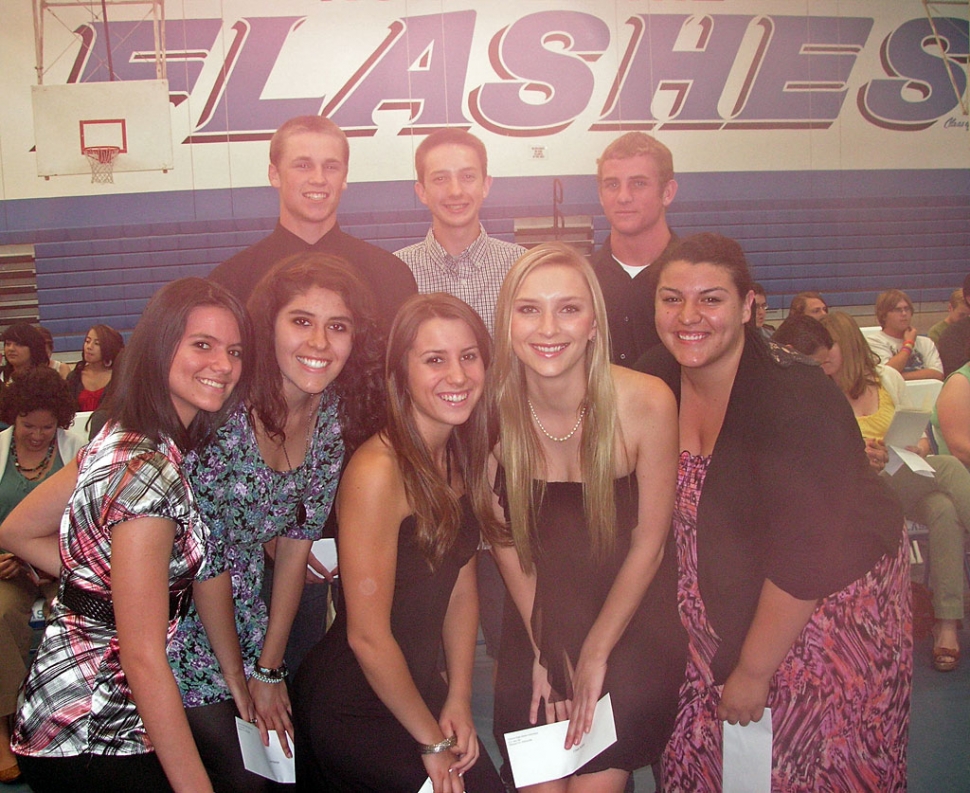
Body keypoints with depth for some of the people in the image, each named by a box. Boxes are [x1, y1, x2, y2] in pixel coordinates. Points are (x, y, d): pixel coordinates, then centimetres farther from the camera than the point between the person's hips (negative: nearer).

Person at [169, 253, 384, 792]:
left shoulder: (334, 418, -8)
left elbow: (296, 544, -1)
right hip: (182, 621, -5)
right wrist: (241, 679, -9)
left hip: (244, 612, 5)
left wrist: (268, 669, 1)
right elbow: (206, 564, -19)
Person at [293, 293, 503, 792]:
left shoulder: (463, 457, -2)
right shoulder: (378, 473, -25)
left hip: (422, 688, 6)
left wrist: (457, 701, 0)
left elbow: (461, 587, 5)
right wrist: (433, 741, -10)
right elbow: (367, 636, -21)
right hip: (353, 711, -6)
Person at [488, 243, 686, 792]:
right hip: (538, 618, 2)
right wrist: (544, 650, -2)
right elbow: (506, 539, -3)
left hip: (633, 618, -1)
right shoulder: (492, 411, -15)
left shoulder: (647, 402, -21)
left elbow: (648, 543, -11)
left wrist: (595, 654, -6)